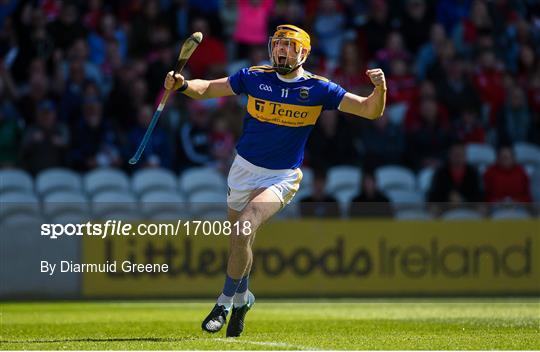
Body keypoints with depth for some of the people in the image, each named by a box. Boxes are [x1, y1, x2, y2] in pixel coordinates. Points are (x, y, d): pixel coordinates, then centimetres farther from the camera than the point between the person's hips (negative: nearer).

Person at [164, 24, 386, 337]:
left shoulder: (318, 89, -8)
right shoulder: (255, 77, -2)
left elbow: (370, 111, -8)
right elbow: (206, 89, 3)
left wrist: (380, 88, -29)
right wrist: (183, 85, -18)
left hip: (282, 178, -3)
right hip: (244, 169, 3)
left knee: (244, 230, -25)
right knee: (240, 242, 12)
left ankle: (226, 300, -10)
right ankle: (242, 297, 41)